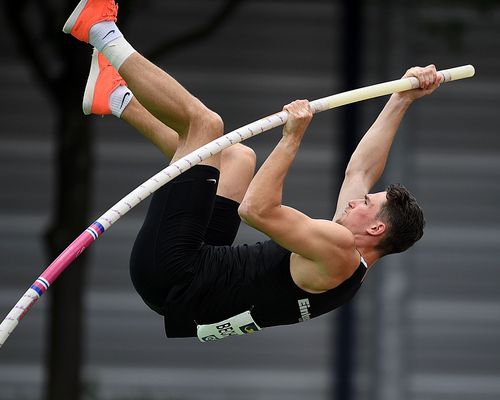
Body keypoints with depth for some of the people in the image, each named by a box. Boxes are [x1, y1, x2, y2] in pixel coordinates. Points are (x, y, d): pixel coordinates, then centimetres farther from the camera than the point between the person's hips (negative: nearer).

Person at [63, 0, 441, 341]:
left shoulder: (341, 251, -20)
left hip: (171, 272, -10)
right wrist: (401, 101, 18)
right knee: (239, 157, 26)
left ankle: (102, 31, 6)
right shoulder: (353, 263, 8)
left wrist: (293, 138, -21)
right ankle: (118, 100, 36)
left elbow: (256, 209, -28)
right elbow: (361, 170, 18)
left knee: (204, 121, -8)